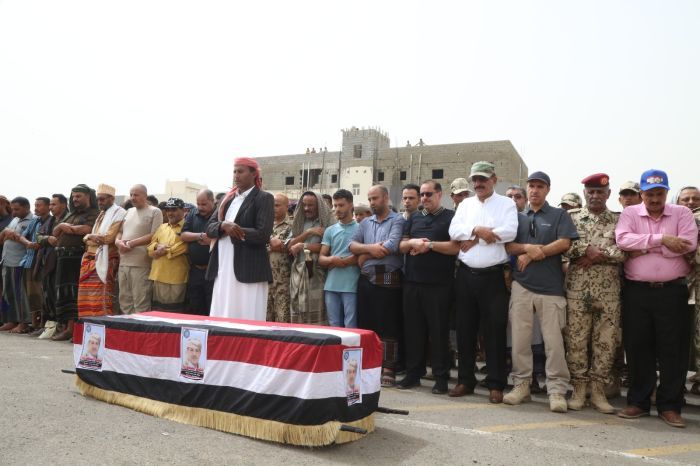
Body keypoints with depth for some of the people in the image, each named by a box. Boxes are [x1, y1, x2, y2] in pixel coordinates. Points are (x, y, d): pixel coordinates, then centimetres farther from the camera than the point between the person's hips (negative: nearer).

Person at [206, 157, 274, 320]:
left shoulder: (264, 198, -2)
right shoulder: (228, 198, 17)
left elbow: (263, 234, -13)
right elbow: (209, 227, 11)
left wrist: (234, 230, -9)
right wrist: (223, 226, -11)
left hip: (248, 271, -6)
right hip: (223, 269, 6)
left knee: (246, 317, -4)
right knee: (221, 316, 8)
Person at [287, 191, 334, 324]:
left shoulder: (327, 222, 1)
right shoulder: (298, 223, 16)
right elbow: (289, 246, 5)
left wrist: (302, 246, -5)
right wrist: (308, 232, -6)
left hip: (317, 273, -4)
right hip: (298, 272, 4)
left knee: (317, 316, -6)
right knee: (297, 315, 3)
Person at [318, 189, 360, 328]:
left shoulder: (360, 228, 2)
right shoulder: (329, 230, 14)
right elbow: (321, 259, 10)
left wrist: (340, 262, -5)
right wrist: (332, 259, -12)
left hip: (351, 285, -4)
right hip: (331, 285, 4)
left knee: (351, 327, -2)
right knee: (334, 325, 10)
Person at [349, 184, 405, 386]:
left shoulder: (397, 220, -2)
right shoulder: (365, 223, 17)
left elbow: (391, 246, -16)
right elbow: (352, 244, 5)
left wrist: (364, 256, -5)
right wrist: (370, 247, -15)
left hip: (388, 281, -6)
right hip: (366, 280, 6)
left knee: (388, 326, -2)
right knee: (365, 324, 10)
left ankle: (388, 369, 6)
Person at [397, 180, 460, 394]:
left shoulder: (451, 217, 1)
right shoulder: (413, 218, 17)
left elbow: (456, 247, -10)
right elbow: (401, 246, 13)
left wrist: (430, 244, -13)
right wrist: (413, 242, -7)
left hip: (438, 284, -5)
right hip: (412, 281, 5)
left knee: (438, 330, 1)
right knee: (413, 329, 9)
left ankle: (441, 377, 10)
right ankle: (413, 373, 20)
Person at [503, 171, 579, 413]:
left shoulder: (559, 215, 7)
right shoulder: (518, 217, 18)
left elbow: (564, 243, -8)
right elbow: (508, 246, 9)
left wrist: (531, 254, -7)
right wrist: (528, 247, -11)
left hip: (551, 286, -3)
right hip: (521, 285, 3)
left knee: (554, 342, -5)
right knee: (519, 339, 5)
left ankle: (557, 390, 3)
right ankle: (521, 384, 16)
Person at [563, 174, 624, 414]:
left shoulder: (619, 220, 9)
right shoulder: (572, 217, 8)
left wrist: (597, 255, -13)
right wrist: (588, 249, -14)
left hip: (609, 291, 1)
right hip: (577, 289, -1)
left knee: (606, 341, 5)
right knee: (576, 340, 3)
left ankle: (598, 390, 17)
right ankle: (579, 389, 15)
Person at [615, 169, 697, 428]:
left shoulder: (682, 213, 6)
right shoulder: (630, 213, 7)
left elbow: (689, 243, -11)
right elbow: (622, 239, -11)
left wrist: (645, 248, -11)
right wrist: (661, 239, -17)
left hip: (672, 291, 0)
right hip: (637, 291, 1)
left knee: (673, 349, 2)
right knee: (637, 348, 6)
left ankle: (669, 406, 13)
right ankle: (638, 402, 18)